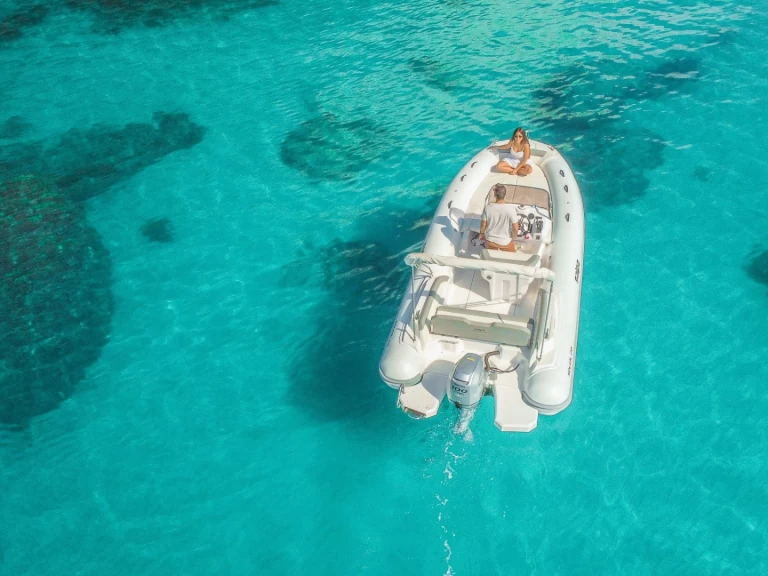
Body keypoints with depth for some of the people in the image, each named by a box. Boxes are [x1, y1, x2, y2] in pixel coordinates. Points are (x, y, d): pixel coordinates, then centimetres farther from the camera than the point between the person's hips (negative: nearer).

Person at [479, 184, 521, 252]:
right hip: (505, 242, -2)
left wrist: (482, 233, 13)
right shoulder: (511, 209, -26)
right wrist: (514, 237, 2)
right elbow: (515, 228, -20)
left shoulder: (488, 208, -20)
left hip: (490, 240, 2)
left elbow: (483, 224, -8)